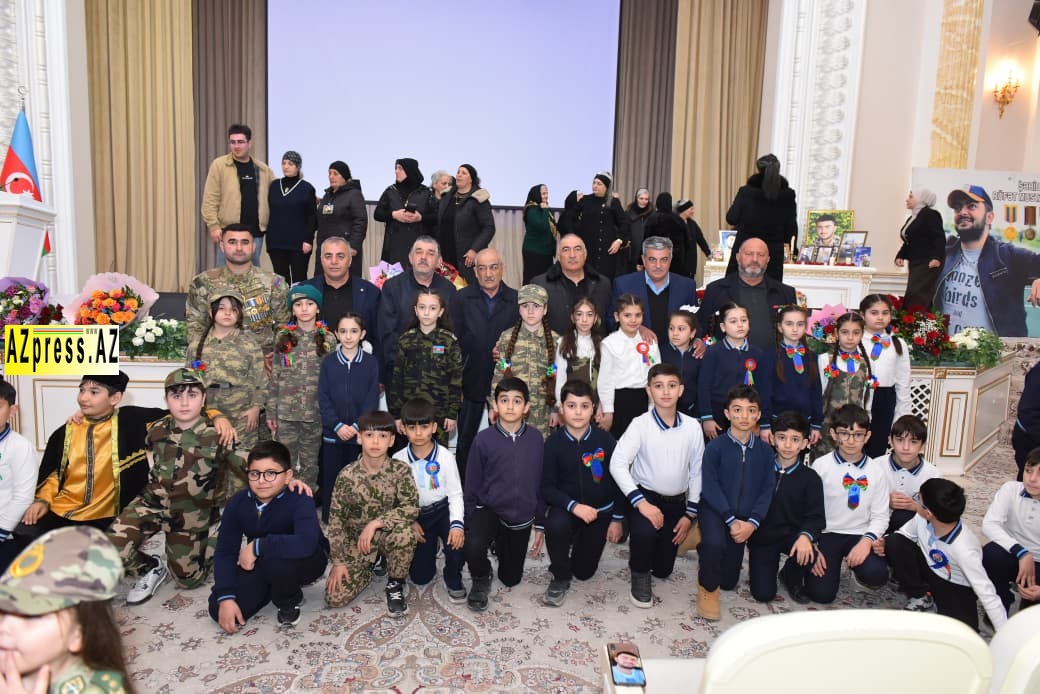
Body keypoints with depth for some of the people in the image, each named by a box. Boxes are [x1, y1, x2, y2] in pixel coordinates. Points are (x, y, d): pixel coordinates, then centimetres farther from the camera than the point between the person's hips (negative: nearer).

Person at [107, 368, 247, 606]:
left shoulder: (217, 436, -16)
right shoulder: (156, 430, -5)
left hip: (190, 516, -2)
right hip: (150, 504, 3)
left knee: (189, 580, 7)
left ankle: (211, 545, 39)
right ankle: (153, 569, 11)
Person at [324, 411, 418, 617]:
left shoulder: (401, 470, -13)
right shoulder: (347, 475, -12)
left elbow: (411, 508, -22)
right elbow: (336, 519, -6)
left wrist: (375, 523, -29)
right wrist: (338, 561, -9)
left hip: (388, 535, -1)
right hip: (356, 540, 1)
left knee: (405, 532, -36)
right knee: (335, 597, -15)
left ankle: (395, 584, -7)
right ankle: (368, 569, 18)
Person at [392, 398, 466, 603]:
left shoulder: (445, 456, -14)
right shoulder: (398, 460, -10)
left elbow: (455, 493, -11)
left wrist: (457, 523, -25)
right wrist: (409, 522, -10)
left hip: (443, 511, -2)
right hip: (416, 516, 2)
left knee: (457, 540, -33)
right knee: (420, 577, 1)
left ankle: (453, 580, 0)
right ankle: (430, 547, 37)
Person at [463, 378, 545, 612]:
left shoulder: (535, 438, -7)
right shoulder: (483, 440, -12)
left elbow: (541, 483, 2)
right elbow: (471, 486, -3)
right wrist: (470, 522, -3)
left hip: (522, 516, 2)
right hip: (488, 509, -2)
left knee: (510, 578, 13)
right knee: (473, 547, -33)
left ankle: (501, 543, 44)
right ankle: (481, 579, 2)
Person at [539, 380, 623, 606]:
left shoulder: (605, 440, -12)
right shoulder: (554, 443, -14)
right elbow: (547, 487, -13)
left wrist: (617, 519, 0)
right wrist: (574, 506, -28)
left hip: (600, 511, 1)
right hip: (566, 507, -1)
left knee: (584, 572, 8)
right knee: (555, 525, -37)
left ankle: (581, 541, 43)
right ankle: (560, 578, -9)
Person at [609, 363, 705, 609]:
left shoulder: (692, 427, -6)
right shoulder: (640, 424, -15)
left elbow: (696, 471, 2)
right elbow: (617, 463, -22)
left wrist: (690, 514, 1)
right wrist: (640, 502, -28)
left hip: (677, 502, 3)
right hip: (645, 496, -3)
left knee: (663, 569, 8)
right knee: (645, 530, -35)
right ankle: (639, 574, -3)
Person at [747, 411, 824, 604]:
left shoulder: (810, 478, -4)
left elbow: (816, 516, -10)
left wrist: (805, 535, -30)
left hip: (792, 536, 0)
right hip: (761, 537, 0)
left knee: (807, 553, -34)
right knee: (763, 594, -11)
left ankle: (792, 579, 3)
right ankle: (770, 566, 26)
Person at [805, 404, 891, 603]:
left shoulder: (876, 471, -1)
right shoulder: (820, 465, -5)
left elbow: (880, 516, 1)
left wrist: (867, 540, -17)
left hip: (860, 535, 1)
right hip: (825, 534, -1)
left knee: (877, 575, -28)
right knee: (821, 594, -14)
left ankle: (857, 565, 9)